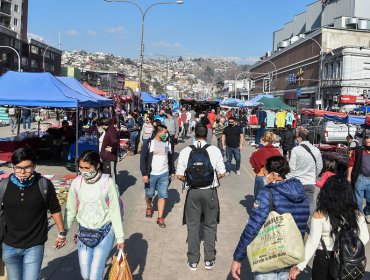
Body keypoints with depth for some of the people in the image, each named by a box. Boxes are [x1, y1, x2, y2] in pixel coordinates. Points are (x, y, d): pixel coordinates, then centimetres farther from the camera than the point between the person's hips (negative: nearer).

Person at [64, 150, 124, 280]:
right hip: (84, 232, 4)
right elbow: (70, 210, 5)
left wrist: (120, 237, -5)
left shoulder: (108, 183, -15)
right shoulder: (77, 183, -5)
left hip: (105, 232, -3)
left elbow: (115, 211, -9)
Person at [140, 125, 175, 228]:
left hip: (164, 174, 3)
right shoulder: (148, 143, -7)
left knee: (163, 195, 0)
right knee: (149, 194, 11)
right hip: (151, 174, -3)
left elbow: (171, 158, 18)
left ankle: (160, 218, 7)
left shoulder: (168, 144, 7)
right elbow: (143, 159, -7)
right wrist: (144, 174, -11)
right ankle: (149, 207, 43)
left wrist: (172, 171, 17)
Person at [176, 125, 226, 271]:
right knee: (210, 226, 15)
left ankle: (193, 261, 21)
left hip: (192, 192, 0)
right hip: (210, 192, 0)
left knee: (192, 226, 12)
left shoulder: (185, 151, -6)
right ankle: (209, 260, 22)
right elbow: (222, 173, -6)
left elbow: (179, 175, -5)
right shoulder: (214, 150, -9)